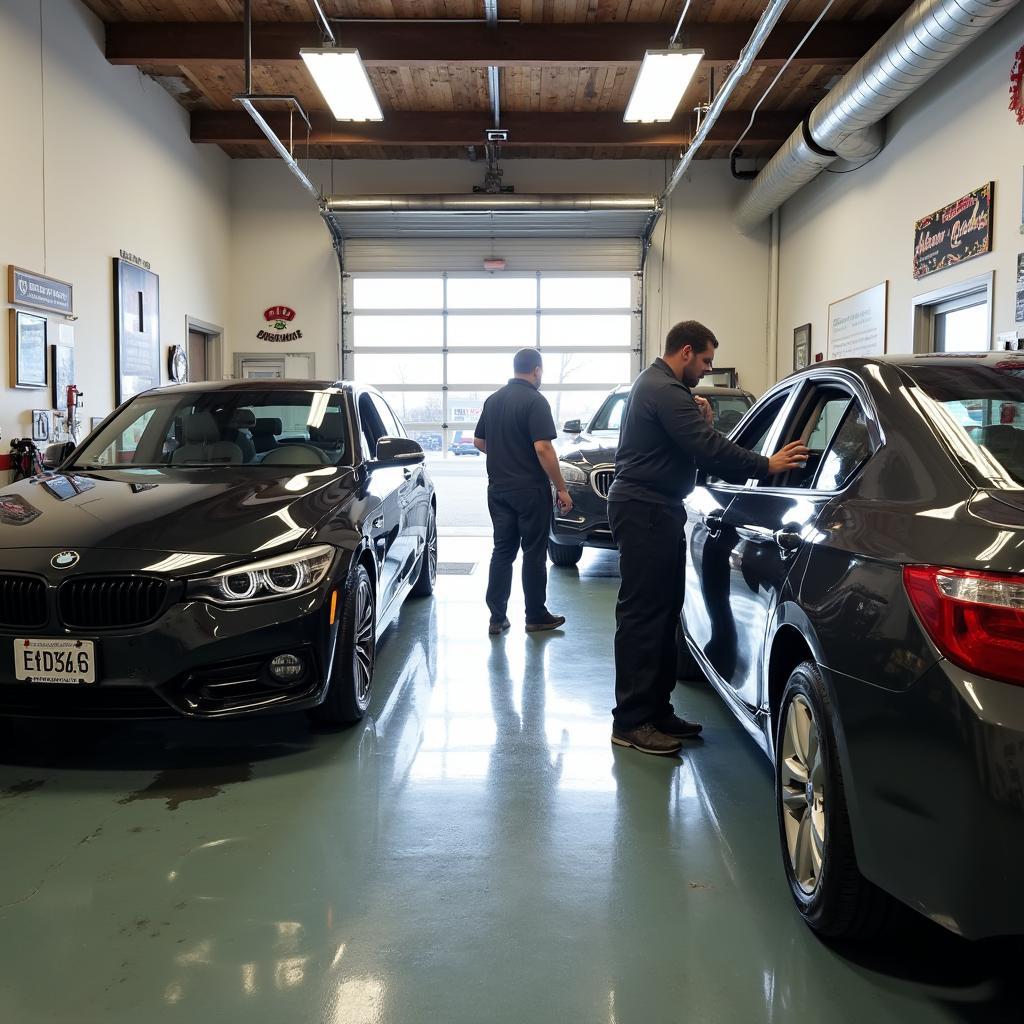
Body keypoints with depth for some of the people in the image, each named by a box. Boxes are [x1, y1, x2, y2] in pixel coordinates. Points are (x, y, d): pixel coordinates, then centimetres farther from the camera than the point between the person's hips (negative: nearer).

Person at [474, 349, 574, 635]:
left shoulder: (493, 400, 9)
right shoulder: (535, 401, -13)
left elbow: (479, 442, 16)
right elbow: (542, 448, -20)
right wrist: (561, 488, -14)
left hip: (498, 488, 6)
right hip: (530, 489, -6)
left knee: (502, 550, 11)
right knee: (534, 553, 4)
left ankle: (497, 617, 10)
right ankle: (536, 616, 13)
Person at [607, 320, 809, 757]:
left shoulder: (655, 384, 20)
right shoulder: (665, 390, -16)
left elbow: (686, 442, 23)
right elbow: (709, 448, -24)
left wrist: (700, 421, 6)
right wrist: (766, 465, -20)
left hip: (649, 508, 11)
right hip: (645, 510, -11)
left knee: (661, 610, 13)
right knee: (642, 613, -9)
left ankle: (656, 711, 21)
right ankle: (631, 721, -4)